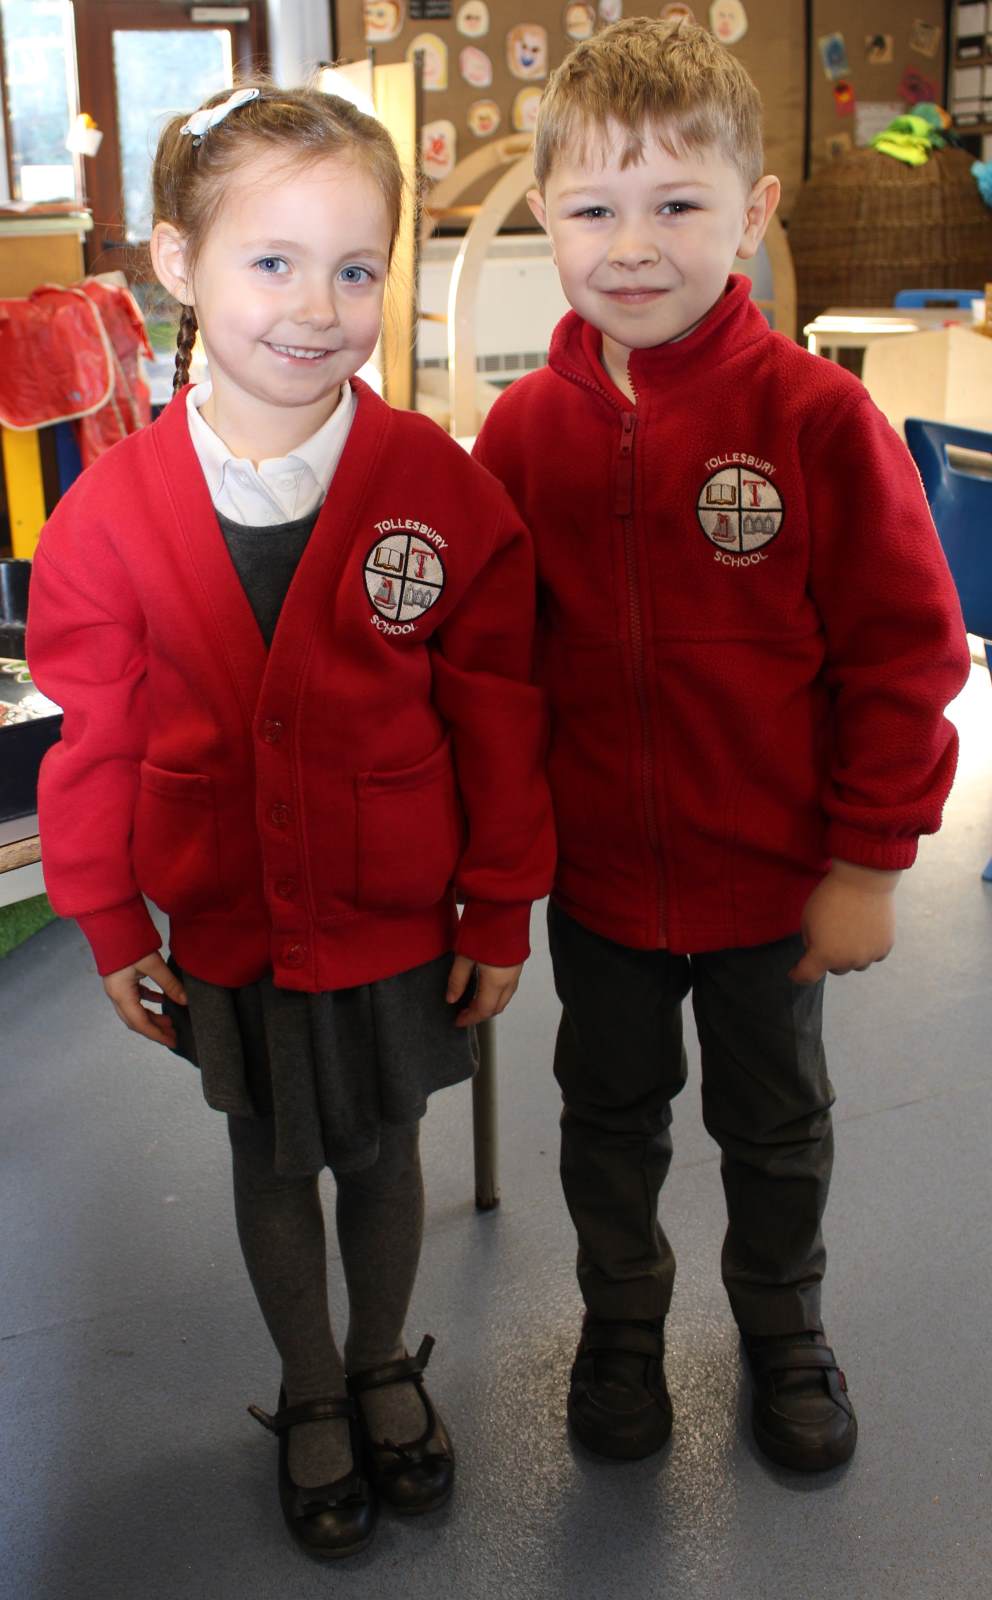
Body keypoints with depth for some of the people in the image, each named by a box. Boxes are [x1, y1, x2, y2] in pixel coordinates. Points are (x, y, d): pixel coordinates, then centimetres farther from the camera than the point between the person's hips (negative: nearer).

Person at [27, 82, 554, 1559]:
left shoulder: (438, 487, -14)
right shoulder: (115, 510, -12)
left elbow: (496, 715, -7)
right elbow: (96, 732, -2)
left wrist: (502, 911, -3)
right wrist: (111, 925, 3)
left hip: (402, 918, -1)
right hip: (226, 928, 1)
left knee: (382, 1150, 19)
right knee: (274, 1163, 19)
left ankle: (386, 1365, 46)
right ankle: (311, 1395, 43)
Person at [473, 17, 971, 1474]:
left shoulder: (816, 418, -17)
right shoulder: (525, 429, -7)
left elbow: (905, 655, -11)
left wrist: (868, 861, -10)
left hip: (775, 880, -2)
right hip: (594, 877, 2)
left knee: (777, 1126, 20)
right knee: (610, 1119, 21)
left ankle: (784, 1325, 47)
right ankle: (622, 1322, 47)